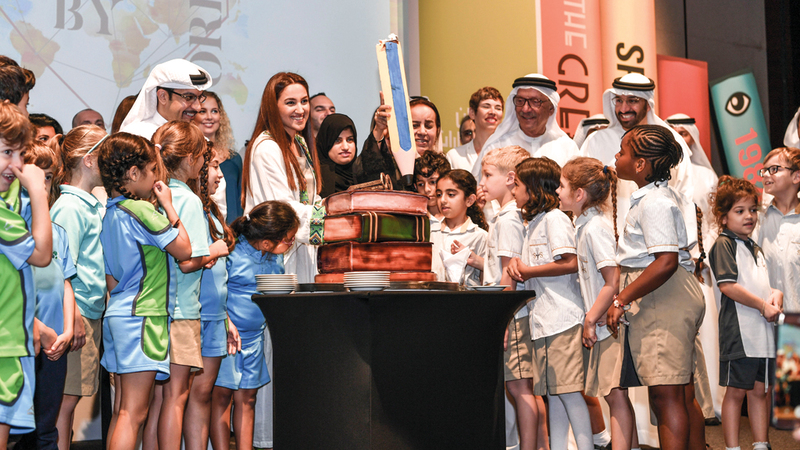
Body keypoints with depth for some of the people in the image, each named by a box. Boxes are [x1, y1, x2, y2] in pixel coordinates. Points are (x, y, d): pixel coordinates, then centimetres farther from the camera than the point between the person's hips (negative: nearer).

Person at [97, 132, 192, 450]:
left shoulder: (110, 213, 14)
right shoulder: (141, 210, -13)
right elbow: (184, 250, -11)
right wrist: (169, 206, -2)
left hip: (117, 314, 10)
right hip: (143, 316, -9)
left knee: (121, 412, 12)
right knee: (133, 415, -9)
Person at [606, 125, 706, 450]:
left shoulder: (653, 202, -17)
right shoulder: (667, 195, 16)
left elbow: (667, 262, -26)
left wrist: (621, 300, -22)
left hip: (663, 300, -11)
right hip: (675, 300, 11)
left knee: (665, 396, -10)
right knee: (684, 396, 16)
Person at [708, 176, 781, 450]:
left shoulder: (755, 249, 19)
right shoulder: (724, 244, -6)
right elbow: (727, 285, -16)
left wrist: (776, 294, -1)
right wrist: (763, 306, -14)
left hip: (763, 331, 7)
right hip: (739, 331, -7)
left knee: (761, 391, 12)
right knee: (736, 391, 0)